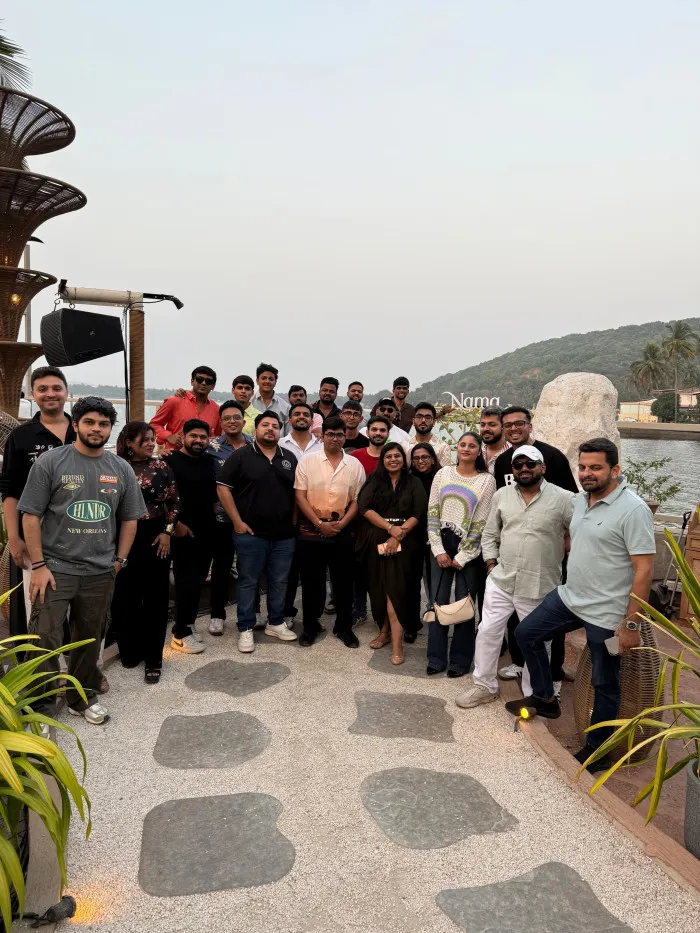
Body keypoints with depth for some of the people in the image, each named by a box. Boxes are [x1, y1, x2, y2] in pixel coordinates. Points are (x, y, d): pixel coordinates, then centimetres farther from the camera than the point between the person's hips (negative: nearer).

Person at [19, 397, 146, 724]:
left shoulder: (121, 469, 5)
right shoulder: (50, 462, -5)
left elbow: (129, 519, 12)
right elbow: (30, 516, -6)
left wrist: (120, 560, 5)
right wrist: (38, 565, -10)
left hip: (100, 573, 4)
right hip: (55, 569, -3)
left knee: (90, 639, 14)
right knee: (46, 639, -4)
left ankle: (82, 697, 32)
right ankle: (41, 706, 13)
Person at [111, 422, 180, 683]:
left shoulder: (161, 465, 2)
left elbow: (174, 501, 4)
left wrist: (167, 532, -5)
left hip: (155, 536, 1)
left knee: (156, 598, 4)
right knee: (125, 597, 6)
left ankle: (154, 658, 13)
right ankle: (130, 651, 25)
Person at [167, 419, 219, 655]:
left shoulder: (210, 462, 11)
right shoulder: (172, 461, -8)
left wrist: (213, 518, 12)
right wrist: (175, 523, -16)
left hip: (207, 531, 6)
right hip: (183, 532, -6)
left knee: (198, 580, 11)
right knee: (186, 581, -5)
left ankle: (188, 623, 25)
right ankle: (181, 634, 4)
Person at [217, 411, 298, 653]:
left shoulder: (290, 458, 9)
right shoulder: (241, 456, -3)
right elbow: (223, 488, -6)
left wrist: (294, 520, 6)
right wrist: (237, 522, -10)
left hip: (284, 534, 4)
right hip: (251, 533, -4)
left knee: (279, 582, 12)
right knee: (248, 582, 5)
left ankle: (276, 623, 27)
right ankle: (246, 629, 15)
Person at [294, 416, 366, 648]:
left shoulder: (354, 465, 4)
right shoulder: (308, 461, -1)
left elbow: (357, 500, 4)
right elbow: (300, 496, -5)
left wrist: (341, 524, -10)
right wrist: (319, 523, -13)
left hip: (343, 533, 2)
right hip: (311, 532, -1)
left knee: (343, 581, 9)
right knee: (311, 581, 7)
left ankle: (344, 627, 23)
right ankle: (310, 627, 22)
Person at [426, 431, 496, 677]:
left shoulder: (486, 480, 0)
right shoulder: (443, 474, 6)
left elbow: (481, 523, -4)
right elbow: (432, 512, 2)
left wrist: (462, 557, -8)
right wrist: (439, 550, -5)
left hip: (468, 548, -2)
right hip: (441, 544, 2)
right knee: (438, 601, 3)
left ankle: (460, 659, 15)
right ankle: (436, 657, 13)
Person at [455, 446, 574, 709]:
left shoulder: (563, 499, -10)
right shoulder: (501, 495, 5)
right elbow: (490, 534, 11)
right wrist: (491, 564, 4)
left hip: (540, 587, -3)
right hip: (500, 580, 4)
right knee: (487, 631, 8)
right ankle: (484, 686, 25)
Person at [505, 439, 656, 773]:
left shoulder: (633, 509, -20)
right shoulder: (580, 499, 4)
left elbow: (644, 569, -21)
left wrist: (631, 623, -21)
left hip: (606, 614, -8)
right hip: (568, 596, 8)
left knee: (604, 684, 8)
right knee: (526, 633, 15)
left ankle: (597, 749, 27)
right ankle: (545, 699, 33)